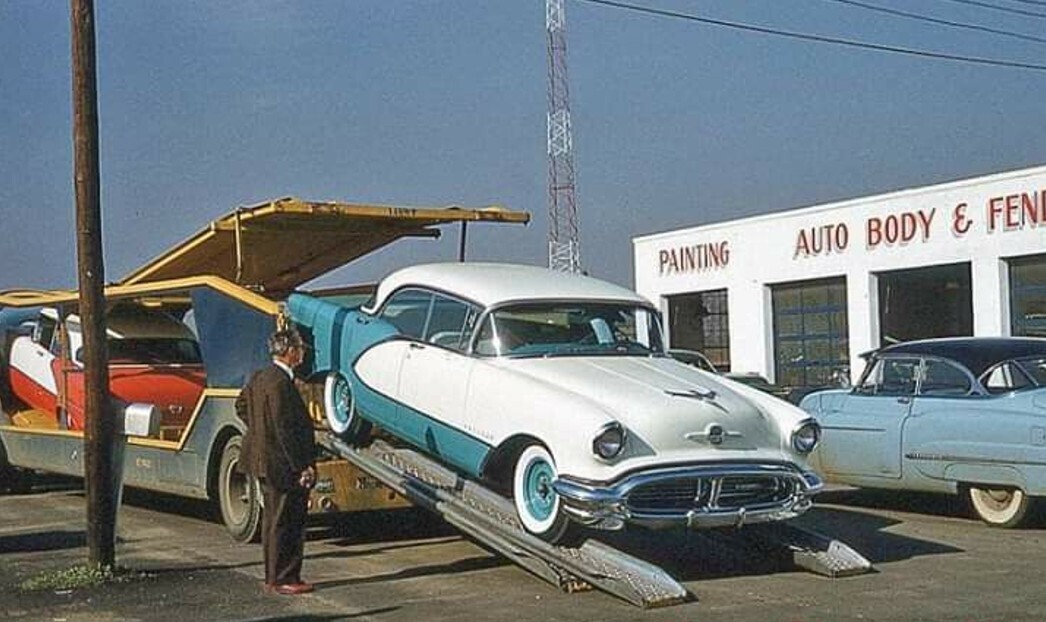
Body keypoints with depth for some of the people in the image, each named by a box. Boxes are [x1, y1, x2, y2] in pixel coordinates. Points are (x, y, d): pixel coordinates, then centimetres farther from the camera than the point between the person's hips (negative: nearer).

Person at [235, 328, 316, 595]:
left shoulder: (260, 377, 7)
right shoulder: (281, 383, -22)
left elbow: (241, 405, 22)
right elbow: (286, 430, -24)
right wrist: (303, 467, -19)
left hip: (264, 460, 10)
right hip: (283, 465, -10)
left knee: (273, 521, 17)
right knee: (287, 523, -1)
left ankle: (273, 577, 26)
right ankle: (283, 579, 6)